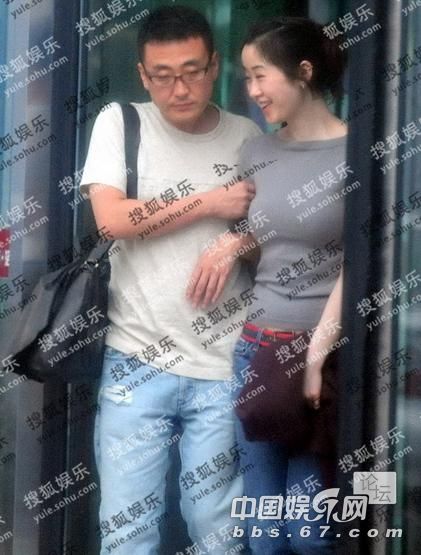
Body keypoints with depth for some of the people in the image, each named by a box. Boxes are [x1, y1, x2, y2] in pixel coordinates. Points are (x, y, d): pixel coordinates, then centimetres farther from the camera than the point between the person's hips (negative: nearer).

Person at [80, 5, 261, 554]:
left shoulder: (247, 136, 6)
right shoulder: (120, 122, 2)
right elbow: (112, 219, -11)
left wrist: (240, 240, -5)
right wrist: (211, 203, -9)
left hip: (226, 363, 1)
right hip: (138, 359, -1)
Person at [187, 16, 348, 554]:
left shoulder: (351, 153, -7)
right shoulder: (256, 151, 10)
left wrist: (316, 357, -13)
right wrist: (231, 243, 4)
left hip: (324, 350, -5)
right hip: (257, 348, 5)